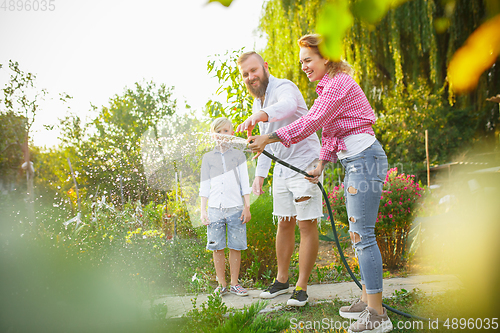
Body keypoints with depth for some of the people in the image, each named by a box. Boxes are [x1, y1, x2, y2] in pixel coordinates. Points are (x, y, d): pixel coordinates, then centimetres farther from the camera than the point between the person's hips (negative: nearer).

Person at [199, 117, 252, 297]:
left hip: (235, 208, -1)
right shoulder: (208, 157, 11)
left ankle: (234, 284, 10)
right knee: (217, 248, 1)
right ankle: (221, 285, 10)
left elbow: (245, 184, 8)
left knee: (235, 247, 0)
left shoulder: (238, 155, 9)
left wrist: (247, 207, 1)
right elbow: (204, 186, 10)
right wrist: (203, 210, 4)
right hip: (215, 209, 1)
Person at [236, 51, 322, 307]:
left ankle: (301, 287, -1)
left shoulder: (284, 88, -16)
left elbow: (287, 106, -43)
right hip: (281, 168, 8)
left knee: (307, 225, -6)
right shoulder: (258, 103, 12)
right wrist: (259, 175, 14)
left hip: (305, 163, -8)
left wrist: (257, 116, -61)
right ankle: (282, 279, 24)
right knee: (284, 224, 13)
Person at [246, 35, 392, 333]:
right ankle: (368, 300, 20)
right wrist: (321, 166, 14)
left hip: (364, 158, -11)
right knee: (359, 233, 13)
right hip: (356, 162, 11)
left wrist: (269, 138, -19)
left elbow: (312, 123, -19)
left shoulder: (339, 83, -12)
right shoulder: (329, 87, 20)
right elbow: (328, 131, 23)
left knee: (362, 234, -11)